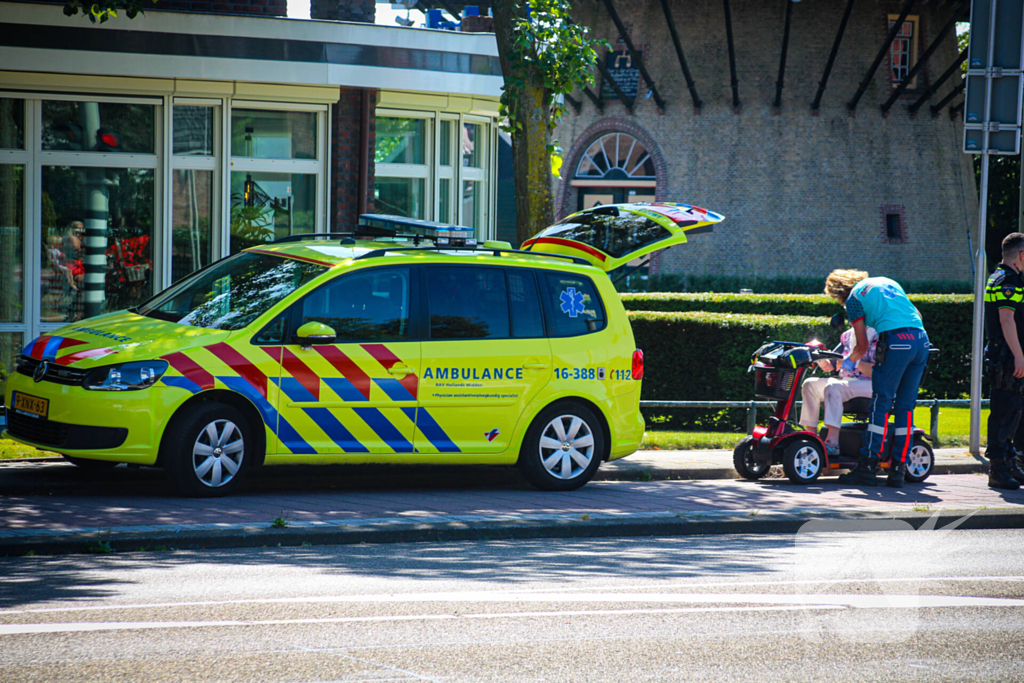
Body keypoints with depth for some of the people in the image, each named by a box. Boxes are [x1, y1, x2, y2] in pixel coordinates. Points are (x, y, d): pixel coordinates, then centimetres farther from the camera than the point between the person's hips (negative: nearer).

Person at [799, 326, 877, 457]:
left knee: (833, 387, -33)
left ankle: (832, 443, -42)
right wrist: (822, 360, -5)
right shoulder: (846, 336, 16)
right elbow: (829, 366, 18)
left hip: (866, 384, -8)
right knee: (810, 384, -6)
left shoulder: (875, 337, -8)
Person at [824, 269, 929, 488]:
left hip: (895, 341, -6)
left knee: (881, 404, 0)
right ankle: (898, 470, 9)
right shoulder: (887, 282, 27)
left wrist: (849, 361, 27)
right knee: (905, 407, 9)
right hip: (922, 339, 6)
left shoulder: (854, 298, 9)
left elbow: (862, 345, 8)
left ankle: (868, 467, -1)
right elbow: (917, 316, 28)